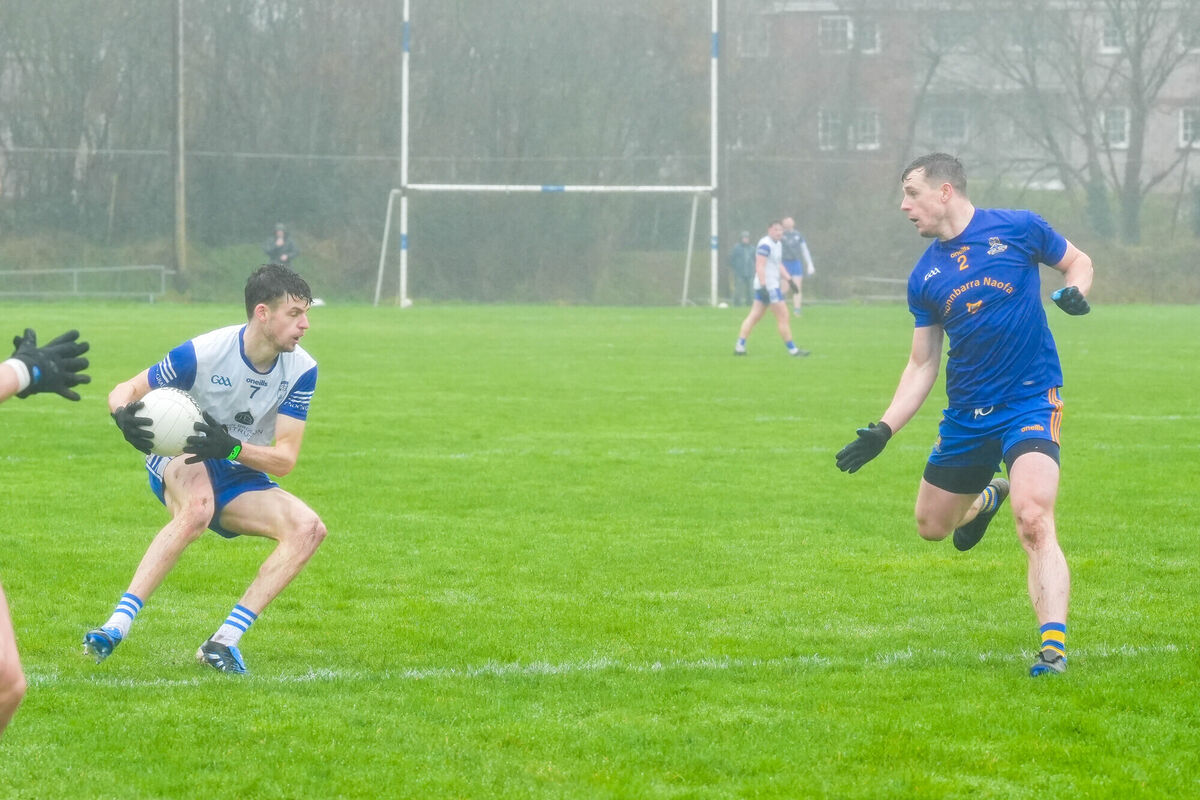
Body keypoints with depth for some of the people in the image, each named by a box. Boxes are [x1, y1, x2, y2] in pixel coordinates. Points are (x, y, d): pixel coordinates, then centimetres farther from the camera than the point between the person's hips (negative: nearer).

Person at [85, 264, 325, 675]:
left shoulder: (301, 370, -11)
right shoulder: (203, 353, -21)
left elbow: (285, 458, -14)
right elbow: (125, 390, -11)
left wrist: (230, 447, -33)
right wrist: (124, 415, -37)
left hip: (240, 478, 5)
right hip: (181, 462, -5)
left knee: (308, 528, -21)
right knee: (198, 508, -40)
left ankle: (224, 641, -24)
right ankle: (118, 624, -41)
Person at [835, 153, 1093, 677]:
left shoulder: (1016, 229, -5)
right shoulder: (924, 277, 6)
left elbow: (1079, 262, 11)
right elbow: (922, 365, 10)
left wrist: (1075, 292, -13)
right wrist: (884, 429, -1)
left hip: (1030, 401, -5)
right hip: (966, 413, 5)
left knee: (1033, 520, -25)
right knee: (931, 525, 17)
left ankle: (1054, 646, -26)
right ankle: (986, 497, 51)